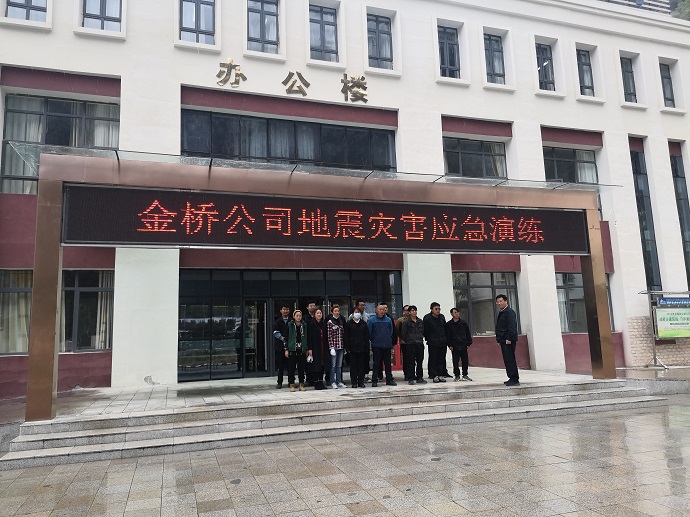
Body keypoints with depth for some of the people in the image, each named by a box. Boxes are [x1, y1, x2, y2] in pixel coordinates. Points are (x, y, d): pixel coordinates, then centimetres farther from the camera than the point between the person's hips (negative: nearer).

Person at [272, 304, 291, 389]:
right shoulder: (278, 321, 8)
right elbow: (275, 332, -1)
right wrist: (282, 338, -16)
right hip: (280, 346, 0)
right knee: (280, 365, 3)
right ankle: (280, 382, 10)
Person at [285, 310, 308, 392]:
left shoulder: (304, 325, 8)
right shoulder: (290, 325, 1)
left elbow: (306, 337, 10)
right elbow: (286, 337, 1)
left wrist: (307, 349, 7)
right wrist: (286, 349, -4)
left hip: (302, 350, 2)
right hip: (292, 350, -2)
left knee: (301, 368, 5)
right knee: (291, 368, 0)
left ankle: (301, 384, 14)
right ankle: (292, 384, 9)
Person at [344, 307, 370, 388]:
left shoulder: (363, 323, 9)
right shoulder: (348, 323, 2)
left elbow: (367, 337, 10)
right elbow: (346, 337, -1)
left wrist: (366, 347, 2)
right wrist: (347, 348, -8)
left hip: (362, 348, 2)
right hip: (352, 348, -2)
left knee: (361, 365, 5)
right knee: (353, 365, 1)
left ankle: (361, 382, 12)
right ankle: (354, 382, 7)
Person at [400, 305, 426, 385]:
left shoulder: (420, 321, 13)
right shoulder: (406, 322, -2)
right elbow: (403, 333, 0)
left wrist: (421, 339, 11)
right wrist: (407, 341, 3)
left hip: (420, 343, 5)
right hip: (410, 344, -5)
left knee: (420, 361, 8)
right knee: (411, 362, -4)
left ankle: (419, 378, 17)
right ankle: (411, 379, 0)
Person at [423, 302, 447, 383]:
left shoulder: (442, 317, 9)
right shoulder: (427, 318, -9)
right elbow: (425, 330, -6)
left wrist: (444, 338, 12)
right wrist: (428, 339, -3)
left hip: (442, 342, 5)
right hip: (432, 343, -5)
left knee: (441, 360, 8)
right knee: (433, 360, -2)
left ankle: (440, 375, 14)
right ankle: (434, 375, 4)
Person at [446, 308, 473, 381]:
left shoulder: (464, 323, 7)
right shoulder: (448, 324, 1)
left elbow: (468, 334, 9)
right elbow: (447, 336, 1)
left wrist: (468, 343, 4)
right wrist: (450, 345, -5)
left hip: (463, 346, 2)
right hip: (454, 347, -2)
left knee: (465, 361, 5)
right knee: (455, 362, 2)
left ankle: (465, 375, 18)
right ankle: (457, 375, 12)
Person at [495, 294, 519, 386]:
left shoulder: (509, 312, -9)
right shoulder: (501, 313, 20)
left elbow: (512, 326, -18)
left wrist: (509, 339, -23)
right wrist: (499, 339, 17)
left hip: (508, 341, -10)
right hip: (503, 341, 10)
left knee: (510, 360, -10)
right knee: (507, 360, 11)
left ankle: (515, 379, -8)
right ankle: (512, 378, 17)